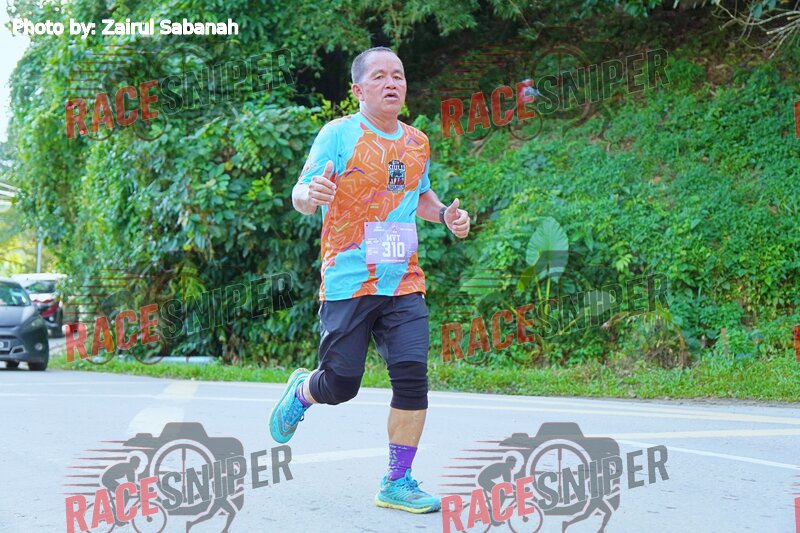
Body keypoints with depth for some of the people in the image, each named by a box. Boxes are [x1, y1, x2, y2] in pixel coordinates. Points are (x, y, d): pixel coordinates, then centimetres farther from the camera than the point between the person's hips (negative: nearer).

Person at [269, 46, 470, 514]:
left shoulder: (418, 142, 13)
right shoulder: (339, 134, -4)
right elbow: (301, 196, -7)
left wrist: (445, 214, 9)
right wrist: (311, 195, -31)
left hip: (404, 283, 4)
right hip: (348, 282, -4)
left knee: (412, 373, -9)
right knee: (341, 384, -1)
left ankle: (398, 484, 4)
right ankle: (302, 391, 37)